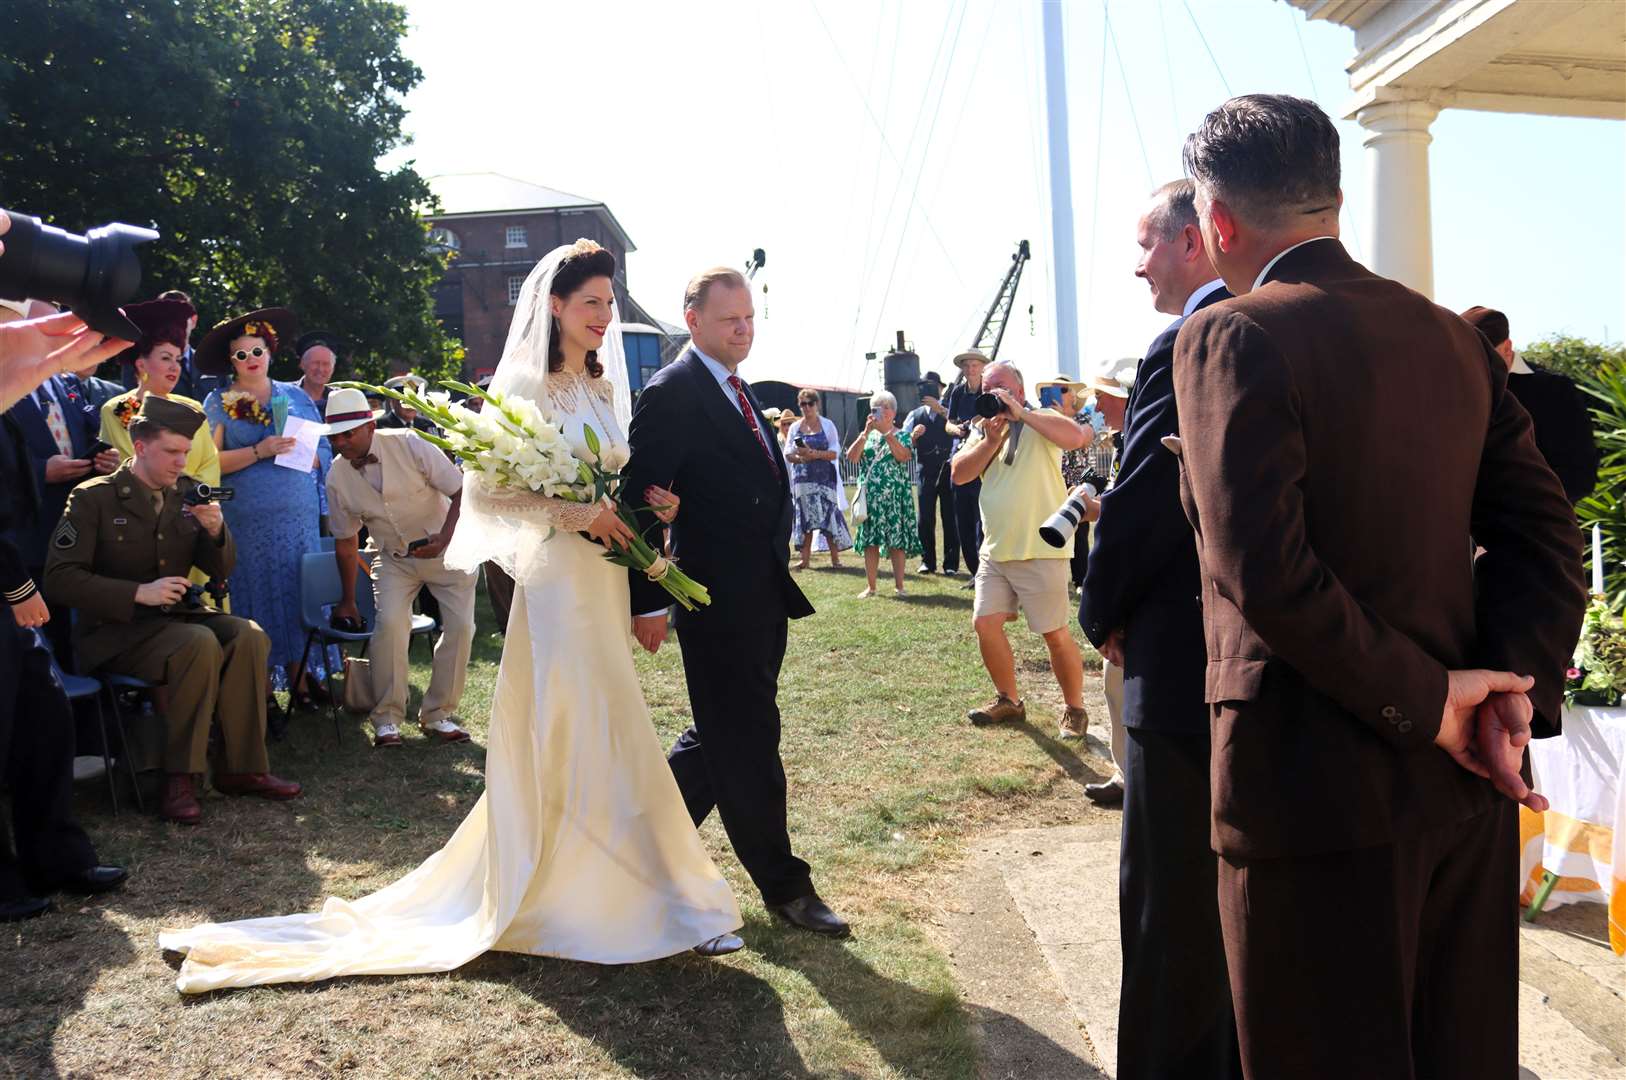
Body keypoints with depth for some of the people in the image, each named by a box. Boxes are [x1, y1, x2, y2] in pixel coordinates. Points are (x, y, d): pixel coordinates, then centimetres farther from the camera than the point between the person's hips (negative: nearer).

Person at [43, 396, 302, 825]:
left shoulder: (186, 494, 8)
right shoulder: (94, 498, -5)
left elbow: (221, 570, 12)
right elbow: (59, 579, -12)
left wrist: (215, 531, -11)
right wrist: (138, 593, -23)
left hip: (177, 614, 5)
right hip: (113, 629, -5)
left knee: (248, 636, -23)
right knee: (199, 644, -33)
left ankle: (241, 769, -14)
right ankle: (179, 777, -22)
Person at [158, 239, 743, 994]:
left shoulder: (603, 387, 13)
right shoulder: (523, 382, -8)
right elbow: (482, 492, -12)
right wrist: (571, 513, -21)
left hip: (605, 576, 7)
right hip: (556, 578, -7)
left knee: (564, 741, 14)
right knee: (575, 737, -3)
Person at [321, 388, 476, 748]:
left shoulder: (410, 446, -19)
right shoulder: (337, 479, -9)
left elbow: (462, 492, -16)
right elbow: (345, 542, 3)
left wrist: (444, 538, -29)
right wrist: (348, 601, 9)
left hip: (447, 548, -1)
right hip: (395, 559, 1)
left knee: (460, 627, -11)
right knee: (389, 622, -22)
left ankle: (436, 714, 6)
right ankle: (387, 718, -7)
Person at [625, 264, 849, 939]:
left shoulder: (736, 392, 16)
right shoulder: (671, 394, -12)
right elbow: (640, 500, -16)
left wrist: (780, 576, 8)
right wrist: (646, 603, -17)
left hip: (764, 600, 9)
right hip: (718, 603, -9)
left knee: (725, 739, 19)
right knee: (748, 749, 2)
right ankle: (784, 885, 14)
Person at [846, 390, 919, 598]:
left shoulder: (903, 435, 6)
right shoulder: (866, 436, 12)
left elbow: (903, 456, -15)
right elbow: (851, 457, -4)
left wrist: (886, 432, -16)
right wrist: (867, 431, -10)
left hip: (896, 497, -2)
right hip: (870, 497, 2)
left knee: (897, 541, -3)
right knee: (869, 542, 2)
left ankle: (899, 585, 4)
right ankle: (870, 586, 9)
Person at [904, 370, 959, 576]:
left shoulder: (949, 409, 7)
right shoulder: (915, 415, 13)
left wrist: (941, 410, -19)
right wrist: (914, 436, -16)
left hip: (948, 468, -2)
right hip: (926, 471, 2)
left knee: (950, 517, 0)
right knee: (925, 518, 1)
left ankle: (951, 564, 5)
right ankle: (927, 561, 11)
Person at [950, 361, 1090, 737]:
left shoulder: (1041, 422, -5)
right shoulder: (982, 430, 13)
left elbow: (1075, 437, -26)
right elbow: (959, 474, 0)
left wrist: (1019, 412, -23)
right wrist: (991, 440, -12)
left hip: (1041, 550, -6)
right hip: (994, 550, 6)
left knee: (1055, 634, -1)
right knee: (985, 623, 5)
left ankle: (1074, 709, 16)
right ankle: (1008, 701, 23)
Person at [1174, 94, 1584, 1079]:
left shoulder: (1230, 338, -12)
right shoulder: (1452, 338, 10)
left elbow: (1266, 573, -23)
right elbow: (1545, 532, 5)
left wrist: (1424, 703, -13)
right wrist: (1514, 691, -5)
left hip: (1320, 786, -7)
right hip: (1464, 784, 8)